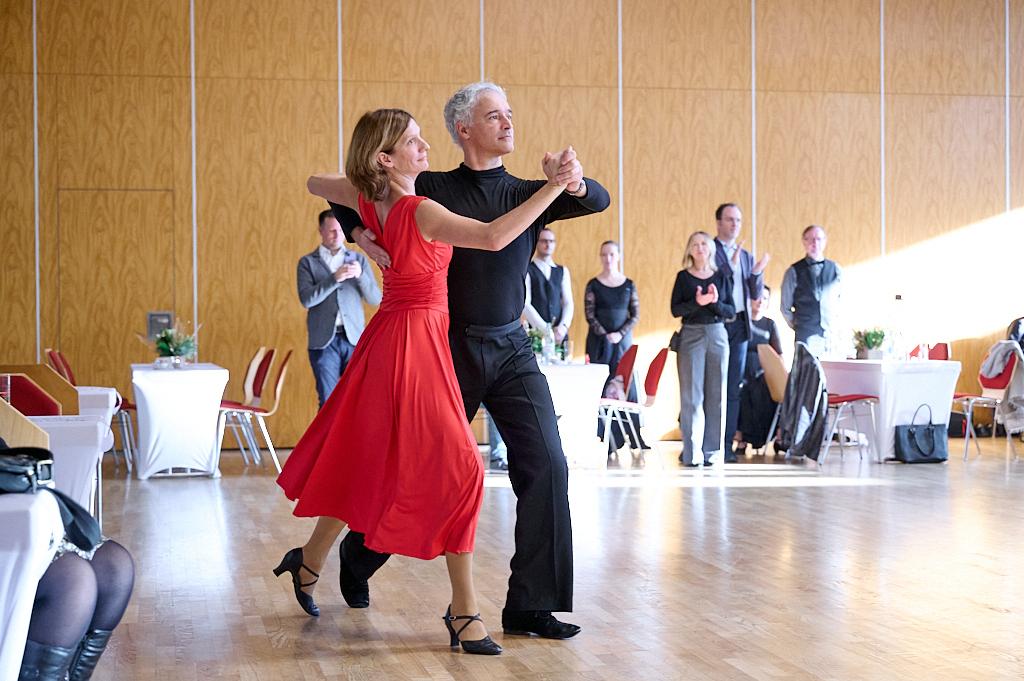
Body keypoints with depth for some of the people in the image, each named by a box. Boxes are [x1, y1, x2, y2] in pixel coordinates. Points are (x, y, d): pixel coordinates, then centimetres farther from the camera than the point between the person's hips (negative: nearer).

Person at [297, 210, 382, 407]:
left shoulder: (359, 259, 12)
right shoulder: (307, 262, 6)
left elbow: (375, 299, 5)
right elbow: (307, 299, -8)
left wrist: (360, 275, -12)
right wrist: (335, 279, -18)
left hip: (354, 339, 1)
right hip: (324, 341, -1)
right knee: (329, 402, -2)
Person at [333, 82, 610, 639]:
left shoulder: (526, 194, 8)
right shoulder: (432, 190, -1)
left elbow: (598, 202, -7)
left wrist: (575, 182, -29)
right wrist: (360, 234, -14)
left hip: (512, 349, 3)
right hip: (451, 348, -3)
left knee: (546, 465, -10)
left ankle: (532, 605, -2)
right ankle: (356, 561, 35)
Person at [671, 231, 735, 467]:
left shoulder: (722, 277, 10)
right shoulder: (683, 277, 5)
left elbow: (731, 311, 6)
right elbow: (675, 309, -4)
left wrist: (715, 302, -13)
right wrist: (697, 302, -19)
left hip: (717, 336, 2)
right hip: (691, 336, -2)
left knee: (716, 395, 2)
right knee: (691, 395, -4)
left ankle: (711, 450, 7)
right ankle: (690, 452, -2)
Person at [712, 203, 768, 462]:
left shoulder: (746, 256, 18)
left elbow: (755, 294, 14)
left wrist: (757, 273, -4)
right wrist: (731, 266, -22)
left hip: (739, 326, 6)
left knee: (733, 387, 5)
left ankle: (727, 444, 7)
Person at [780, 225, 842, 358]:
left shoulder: (835, 270, 10)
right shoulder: (794, 272, 3)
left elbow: (840, 301, 18)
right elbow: (785, 307, 9)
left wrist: (836, 327, 11)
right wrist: (797, 327, 7)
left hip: (832, 336, 2)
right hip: (806, 337, -2)